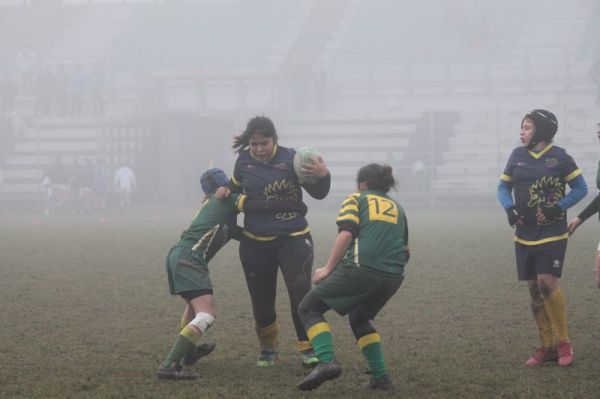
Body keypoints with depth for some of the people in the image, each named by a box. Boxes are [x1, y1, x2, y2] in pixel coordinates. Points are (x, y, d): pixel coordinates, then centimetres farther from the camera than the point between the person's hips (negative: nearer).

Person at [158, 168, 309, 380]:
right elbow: (259, 206, -10)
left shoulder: (210, 203, 27)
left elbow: (234, 232, 30)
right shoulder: (227, 199, 2)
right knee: (206, 315, -17)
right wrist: (293, 206, -1)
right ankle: (169, 366, -28)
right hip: (189, 257, -9)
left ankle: (189, 352, 54)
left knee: (194, 303, 34)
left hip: (177, 254, 9)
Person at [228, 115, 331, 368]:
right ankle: (268, 348, 31)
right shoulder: (243, 161, 0)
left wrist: (322, 175, -32)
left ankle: (308, 349, -10)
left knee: (300, 292, -18)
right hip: (255, 243, 3)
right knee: (261, 300, 9)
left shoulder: (290, 158, -11)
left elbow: (318, 193, -12)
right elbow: (236, 189, 21)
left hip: (292, 240, -3)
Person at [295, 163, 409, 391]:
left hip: (361, 268, -6)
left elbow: (346, 234, -6)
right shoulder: (398, 208, 28)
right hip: (393, 276, 6)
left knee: (309, 308, 7)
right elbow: (405, 253, 25)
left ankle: (327, 361, -15)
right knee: (360, 319, 30)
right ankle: (380, 377, 18)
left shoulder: (356, 200, 12)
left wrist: (328, 268, -3)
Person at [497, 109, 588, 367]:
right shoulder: (518, 155, 5)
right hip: (525, 236, 5)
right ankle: (547, 347, 15)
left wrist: (558, 207, -14)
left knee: (547, 283, -17)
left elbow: (580, 188, -1)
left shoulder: (559, 157, -6)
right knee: (534, 290, 5)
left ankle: (564, 343, -4)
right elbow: (503, 187, 10)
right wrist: (509, 207, -9)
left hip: (552, 235, -5)